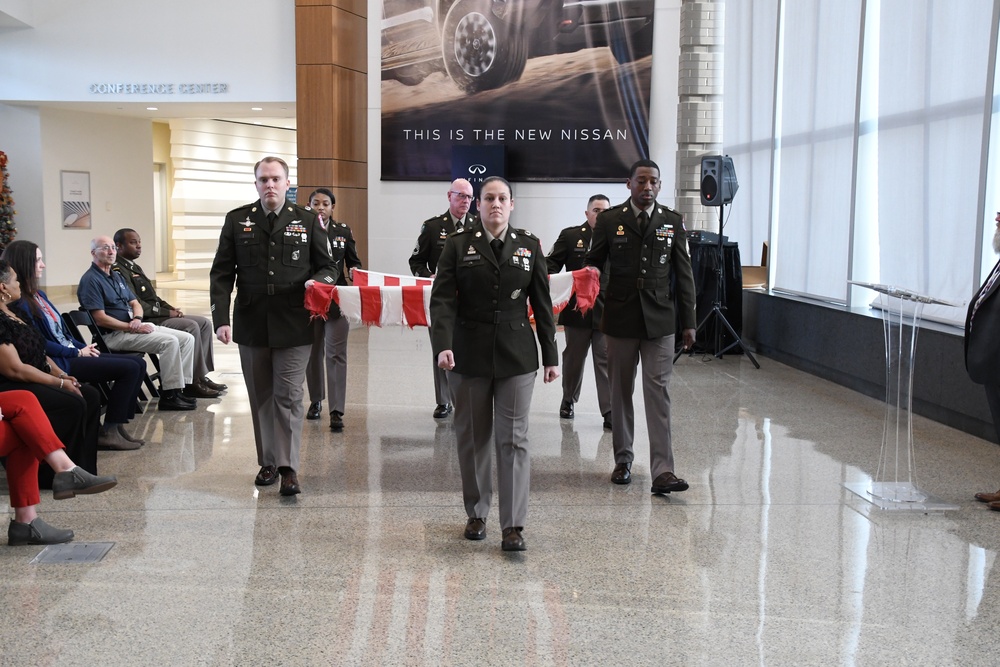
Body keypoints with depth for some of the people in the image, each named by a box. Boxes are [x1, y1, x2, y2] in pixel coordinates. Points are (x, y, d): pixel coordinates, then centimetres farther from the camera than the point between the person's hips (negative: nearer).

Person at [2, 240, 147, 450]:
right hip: (57, 362, -10)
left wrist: (85, 347, 5)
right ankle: (108, 431, -12)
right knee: (129, 368, -18)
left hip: (71, 353, 10)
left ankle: (117, 424, 1)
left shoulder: (39, 295, 17)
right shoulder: (18, 303, -13)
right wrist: (77, 353, -11)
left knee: (138, 363, 1)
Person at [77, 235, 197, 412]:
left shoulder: (116, 276, 20)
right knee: (169, 342, -27)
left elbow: (135, 303, 19)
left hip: (133, 327, 9)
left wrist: (137, 319, -5)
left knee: (187, 338, -4)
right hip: (113, 335, -9)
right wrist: (132, 328, -17)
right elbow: (100, 319, -16)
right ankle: (169, 396, -21)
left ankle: (181, 386, -4)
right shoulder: (91, 280, -8)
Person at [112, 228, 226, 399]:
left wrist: (171, 309, 5)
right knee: (191, 327, -25)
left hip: (157, 315, 10)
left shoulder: (135, 267, 20)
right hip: (144, 321, -10)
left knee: (204, 323, 0)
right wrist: (167, 312, -14)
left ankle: (202, 376, -3)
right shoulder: (118, 271, -12)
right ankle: (194, 382, -18)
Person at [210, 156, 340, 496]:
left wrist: (318, 280, -17)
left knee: (288, 395, -3)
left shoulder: (307, 220, 3)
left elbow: (329, 266, 7)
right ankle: (268, 461, 22)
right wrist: (221, 319, -6)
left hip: (294, 326, -2)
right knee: (261, 397, 11)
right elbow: (221, 274, 4)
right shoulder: (237, 220, 5)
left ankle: (288, 467, 1)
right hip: (252, 325, 2)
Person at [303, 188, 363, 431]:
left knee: (336, 354, -8)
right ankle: (315, 401, 31)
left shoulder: (343, 231, 6)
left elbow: (354, 262, 13)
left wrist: (354, 271, -8)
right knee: (312, 353, 13)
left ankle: (336, 412, -9)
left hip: (336, 301, 0)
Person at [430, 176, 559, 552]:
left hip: (516, 357, 0)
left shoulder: (529, 246, 7)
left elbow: (542, 304, 8)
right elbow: (442, 298, -6)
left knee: (513, 438, -2)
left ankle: (513, 525, 1)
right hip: (469, 356, 0)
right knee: (472, 437, 8)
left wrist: (551, 356, 6)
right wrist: (443, 345, -21)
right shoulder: (458, 245, 3)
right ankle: (476, 514, 24)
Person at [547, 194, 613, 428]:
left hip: (606, 310, 0)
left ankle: (609, 413, -1)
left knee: (606, 361, -2)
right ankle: (568, 400, 36)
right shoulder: (570, 236, 2)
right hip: (577, 309, 1)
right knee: (573, 358, 16)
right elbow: (552, 264, 1)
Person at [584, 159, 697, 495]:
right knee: (620, 392, 10)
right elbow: (594, 263, 11)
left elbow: (683, 274, 6)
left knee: (659, 393, -5)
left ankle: (662, 471, -6)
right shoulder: (609, 220, 2)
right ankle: (623, 460, 24)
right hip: (620, 319, 0)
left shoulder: (672, 221, 5)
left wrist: (688, 322, 3)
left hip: (659, 320, 0)